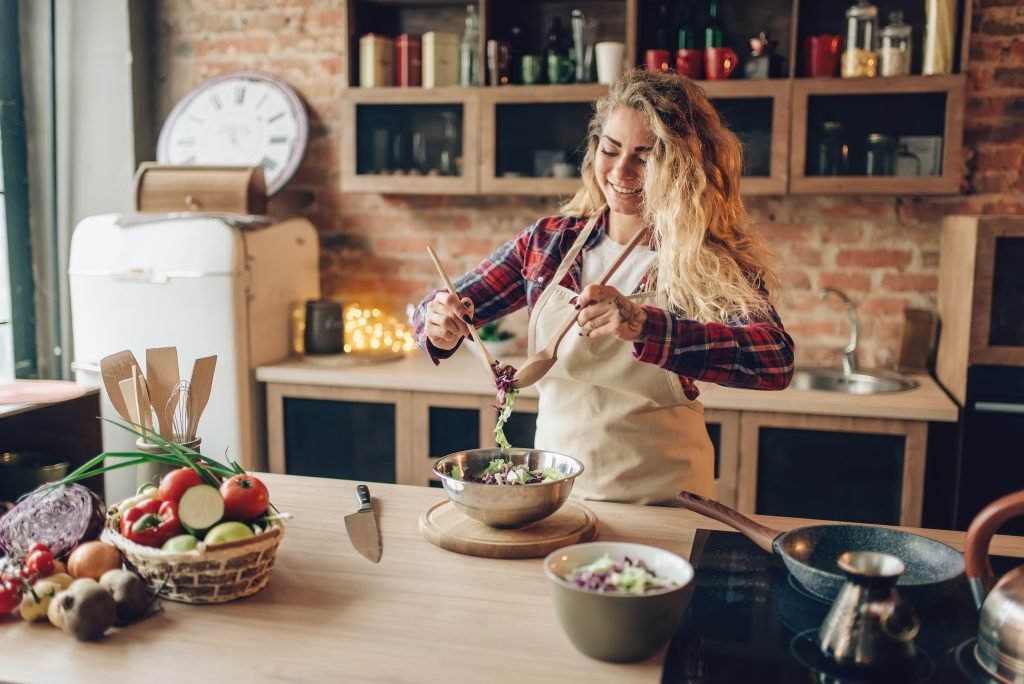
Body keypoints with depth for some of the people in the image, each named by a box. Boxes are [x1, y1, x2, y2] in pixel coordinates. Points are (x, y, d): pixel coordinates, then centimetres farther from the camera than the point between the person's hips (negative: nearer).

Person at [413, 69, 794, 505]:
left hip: (662, 499, -2)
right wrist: (442, 327, -16)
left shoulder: (715, 259, -6)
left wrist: (645, 326, -35)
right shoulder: (548, 241, 3)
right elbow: (436, 312, 7)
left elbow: (776, 359, -23)